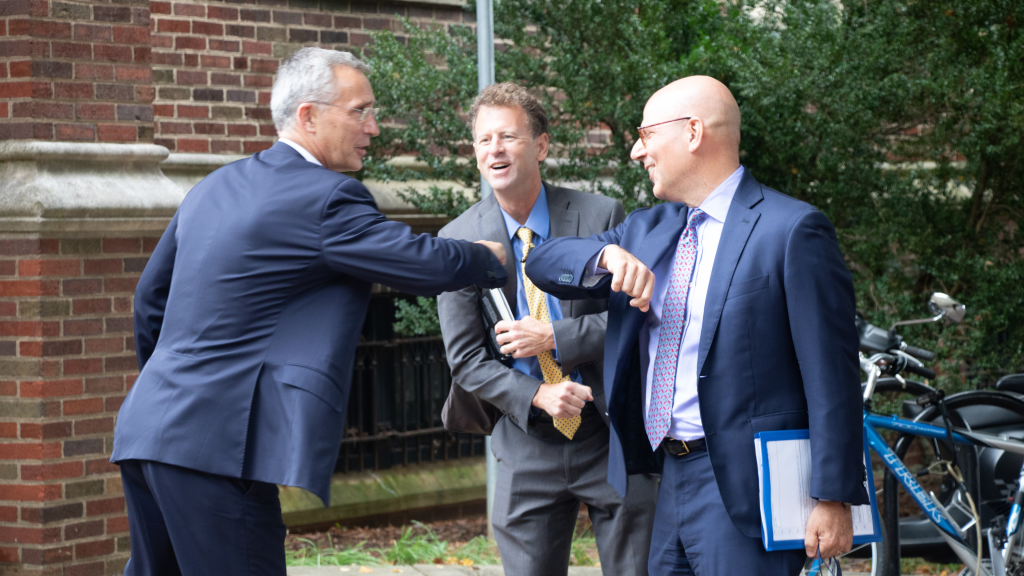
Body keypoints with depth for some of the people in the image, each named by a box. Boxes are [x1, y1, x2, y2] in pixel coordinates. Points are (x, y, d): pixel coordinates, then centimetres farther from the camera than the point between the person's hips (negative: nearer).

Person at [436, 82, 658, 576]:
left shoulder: (600, 216, -5)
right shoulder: (458, 239, -2)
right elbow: (466, 360, -2)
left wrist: (555, 338, -18)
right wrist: (537, 396, -18)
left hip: (611, 435, -1)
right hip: (527, 445, 1)